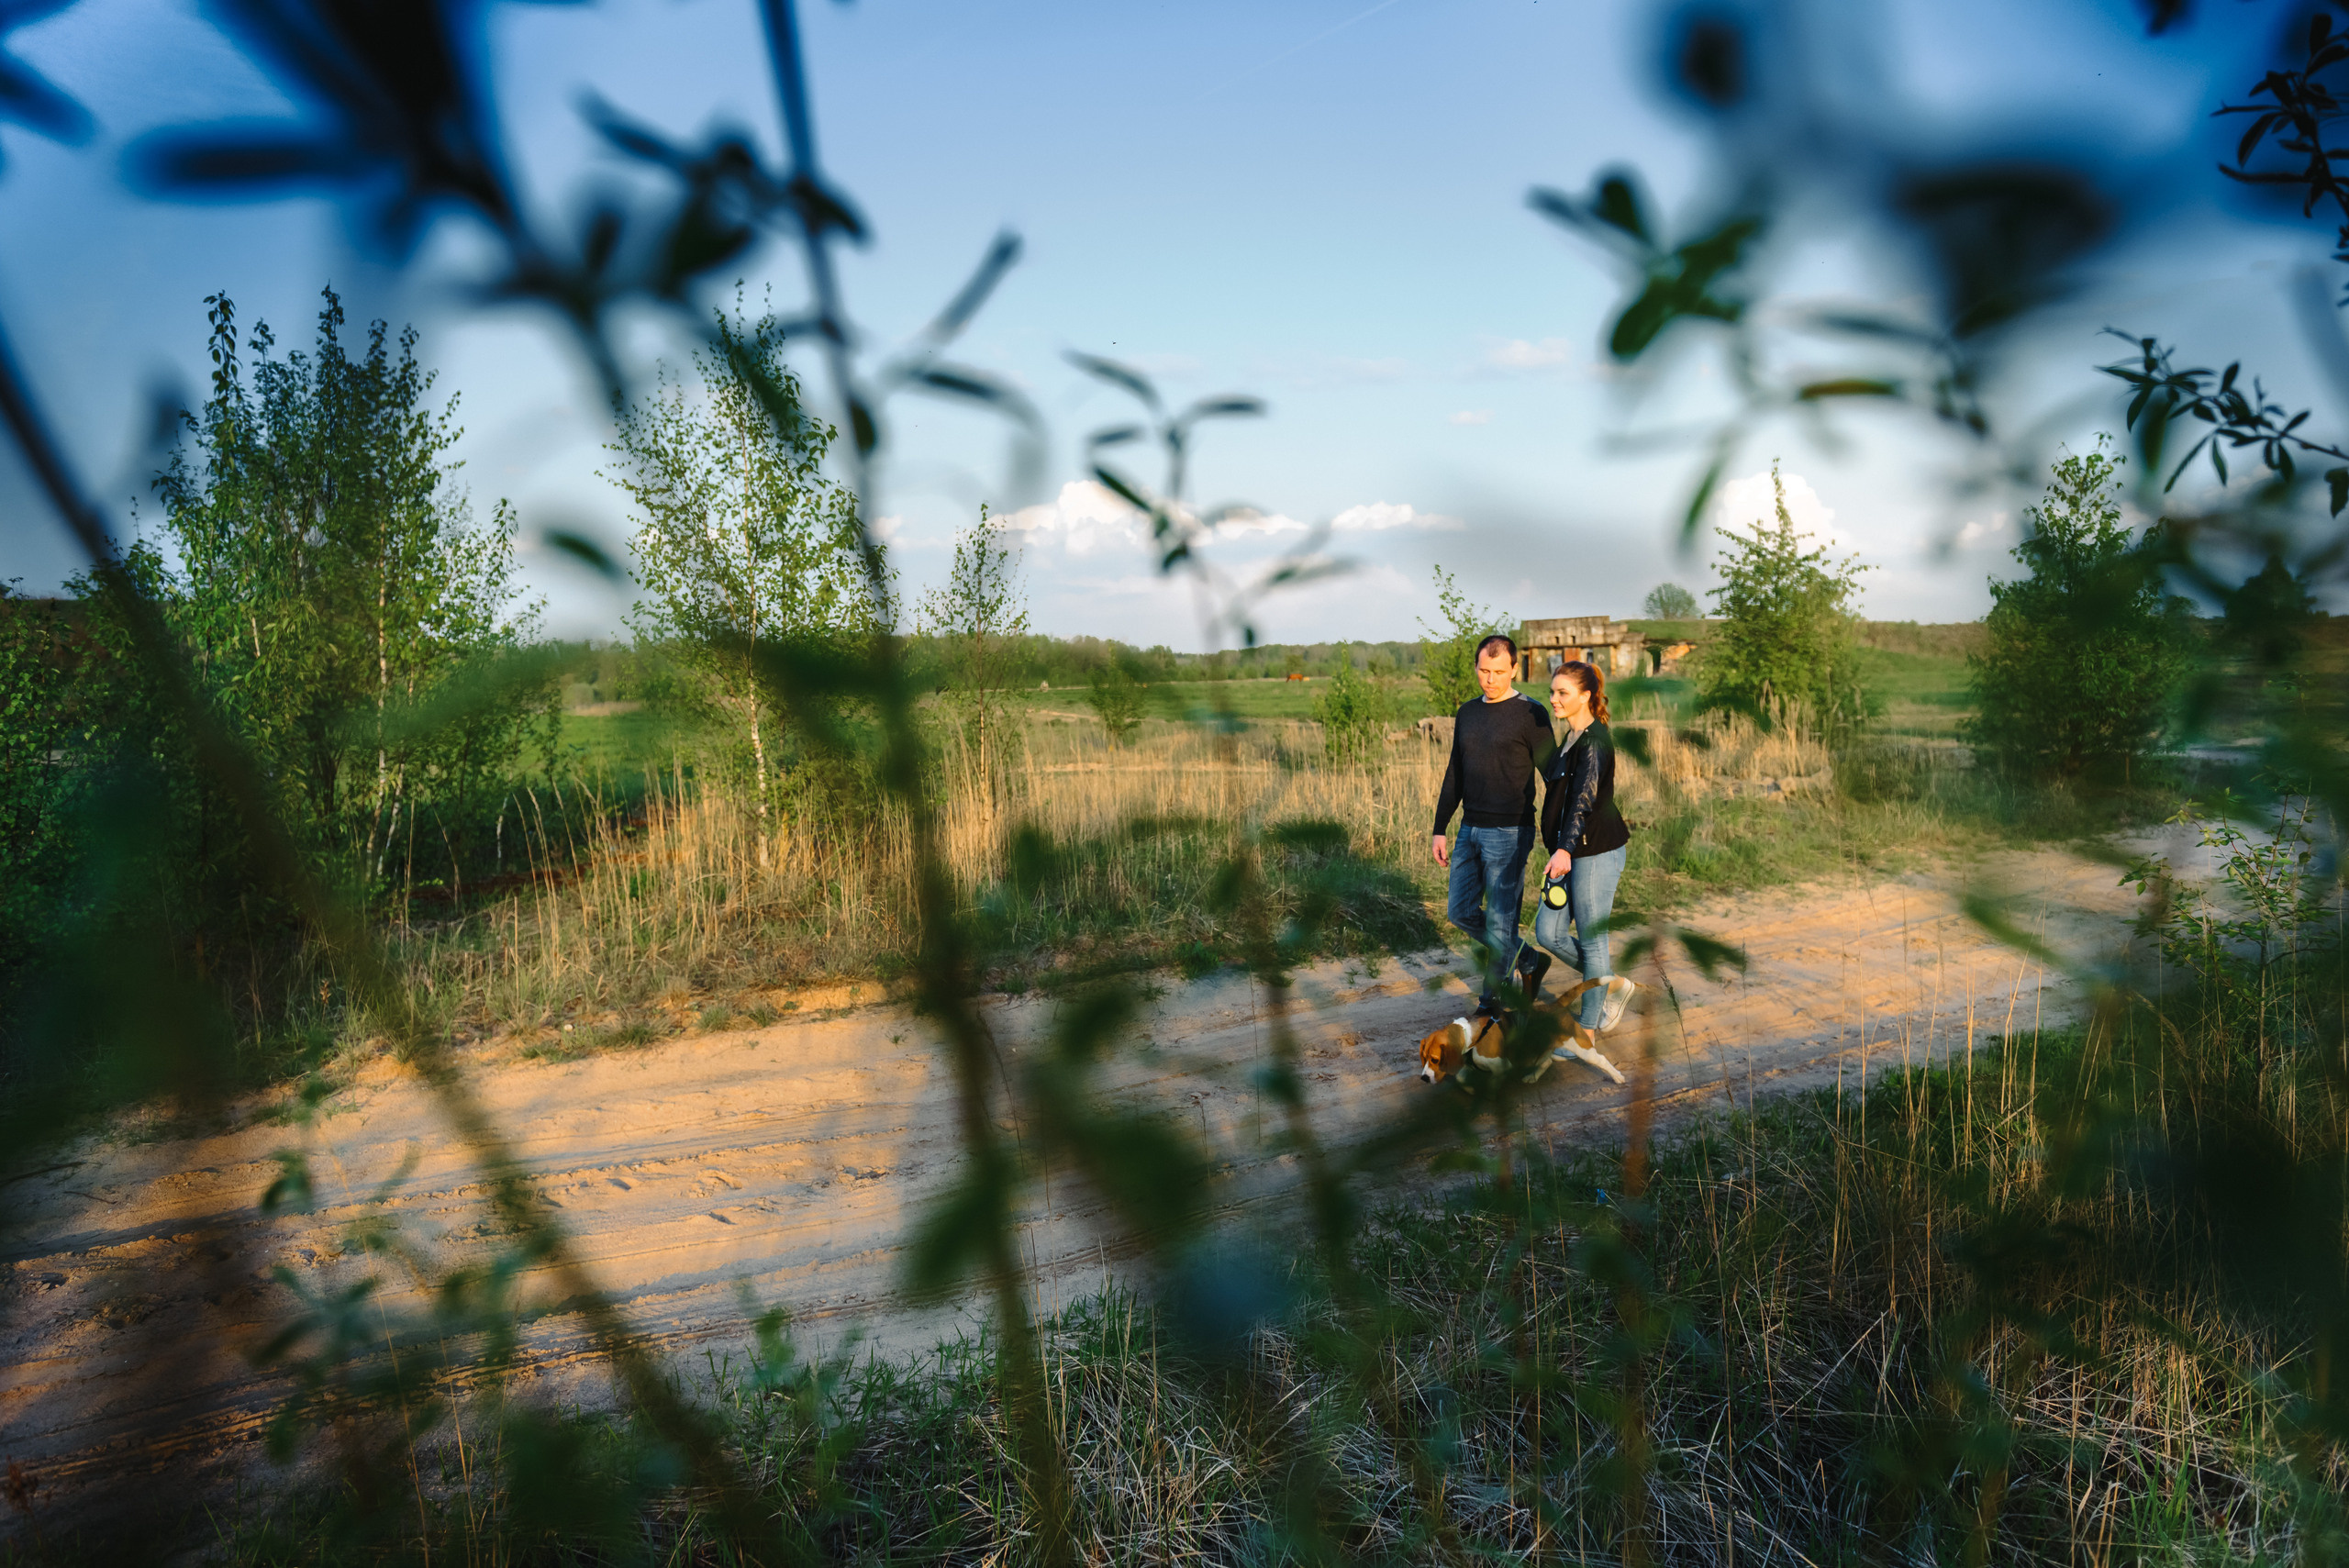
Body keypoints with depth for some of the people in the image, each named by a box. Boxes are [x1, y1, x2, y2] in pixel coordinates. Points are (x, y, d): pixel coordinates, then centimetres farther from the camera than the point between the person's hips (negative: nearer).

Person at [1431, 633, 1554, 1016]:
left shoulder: (1530, 714, -8)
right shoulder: (1467, 713, 11)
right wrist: (1440, 829, 13)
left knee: (1500, 921, 0)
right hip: (1470, 830, 7)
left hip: (1509, 834, -7)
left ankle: (1491, 1001, 14)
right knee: (1460, 911, 11)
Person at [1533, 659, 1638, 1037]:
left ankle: (1587, 1028, 12)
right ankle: (1612, 984, 27)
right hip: (1570, 851, 9)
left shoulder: (1595, 739, -15)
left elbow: (1585, 797, -27)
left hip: (1597, 852, -9)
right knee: (1548, 932, 8)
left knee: (1590, 940, 1)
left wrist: (1565, 849, -39)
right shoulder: (1571, 738, 15)